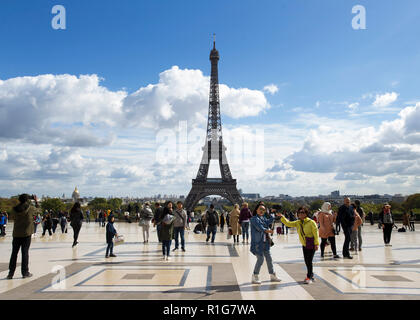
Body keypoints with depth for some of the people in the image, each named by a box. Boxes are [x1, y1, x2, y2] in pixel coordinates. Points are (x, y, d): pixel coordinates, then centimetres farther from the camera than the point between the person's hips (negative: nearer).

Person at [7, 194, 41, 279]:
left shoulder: (15, 209, -1)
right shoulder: (30, 208, -8)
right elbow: (37, 210, 10)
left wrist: (30, 198, 18)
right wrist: (36, 202, 26)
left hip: (16, 234, 3)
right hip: (26, 234, -3)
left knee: (14, 253, 9)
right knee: (25, 252, 1)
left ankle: (11, 273, 11)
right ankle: (25, 272, 5)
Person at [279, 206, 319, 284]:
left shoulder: (311, 222, -14)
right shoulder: (298, 223, 4)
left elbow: (316, 233, -12)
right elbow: (288, 223, 3)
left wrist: (316, 244, -14)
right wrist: (282, 217, -10)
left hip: (311, 245, -6)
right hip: (304, 245, 6)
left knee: (309, 261, -5)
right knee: (306, 261, 11)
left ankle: (309, 277, 6)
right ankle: (311, 275, 27)